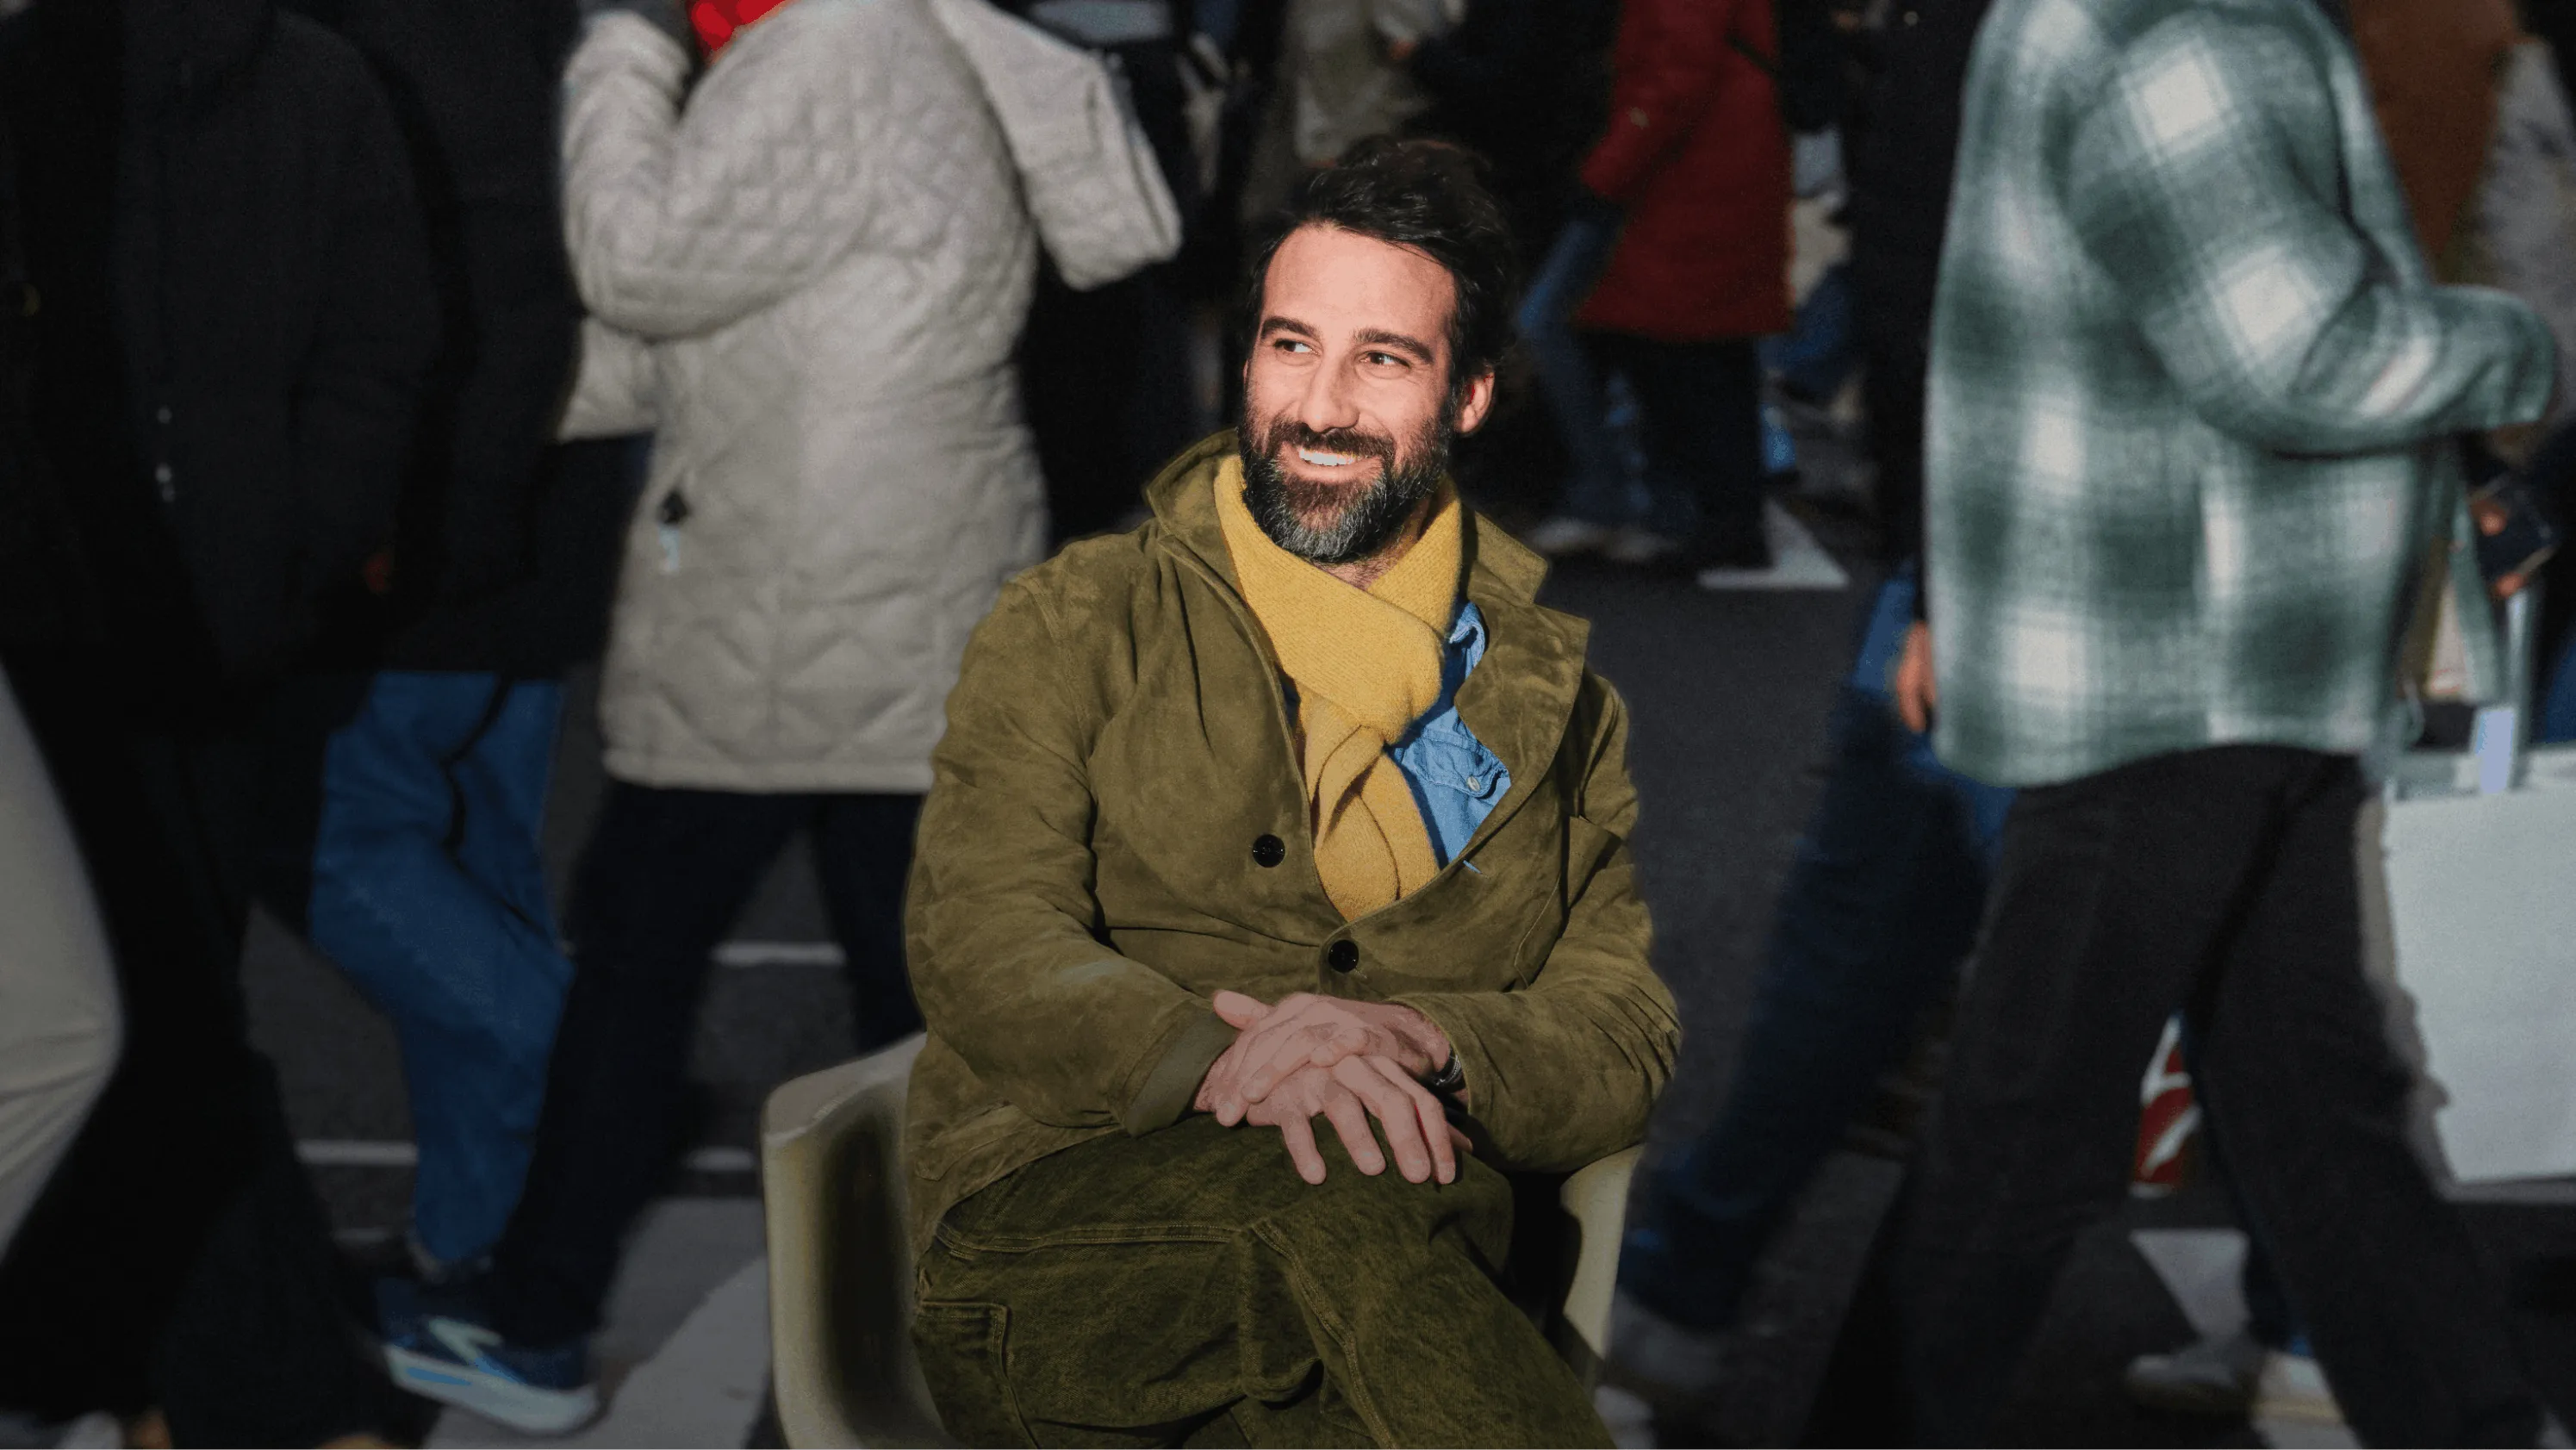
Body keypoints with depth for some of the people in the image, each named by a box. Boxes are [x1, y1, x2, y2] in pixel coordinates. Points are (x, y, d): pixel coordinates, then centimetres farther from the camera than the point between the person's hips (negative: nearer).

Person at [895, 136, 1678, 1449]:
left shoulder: (1550, 700, 21)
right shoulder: (1078, 627, 13)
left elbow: (1623, 1046, 12)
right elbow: (983, 946, -2)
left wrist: (1429, 1045, -13)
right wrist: (1216, 1058, -23)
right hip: (1047, 1230, -1)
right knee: (1329, 1197, -36)